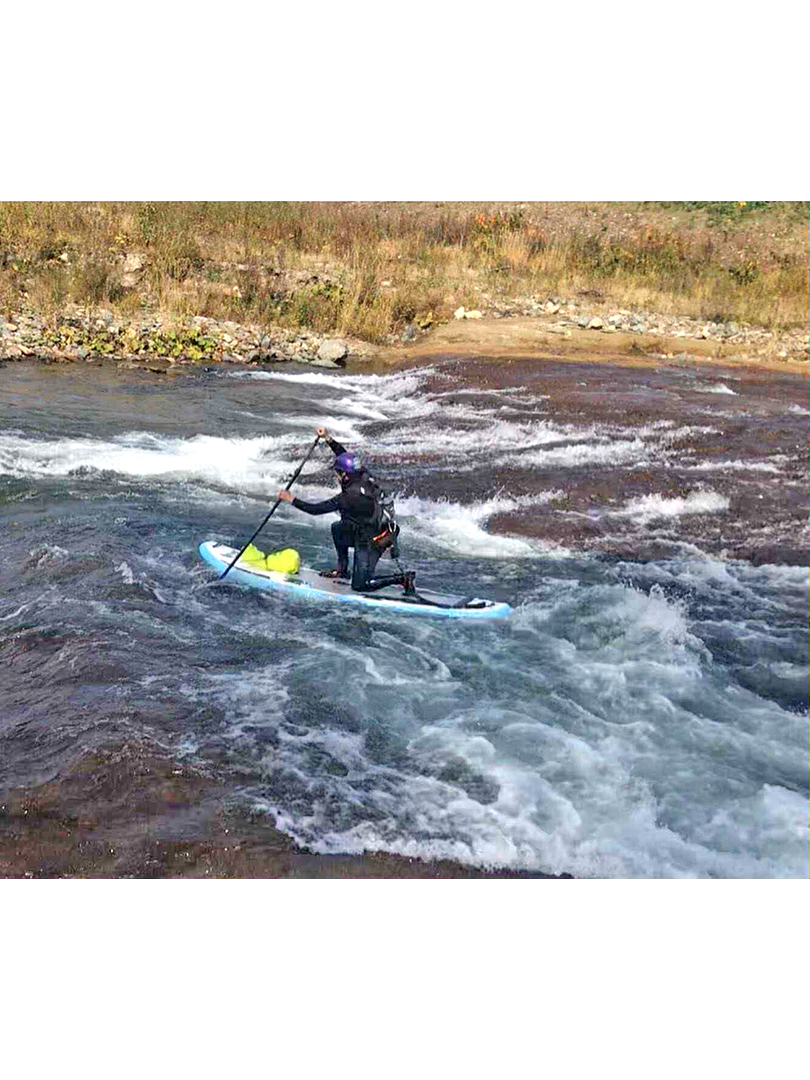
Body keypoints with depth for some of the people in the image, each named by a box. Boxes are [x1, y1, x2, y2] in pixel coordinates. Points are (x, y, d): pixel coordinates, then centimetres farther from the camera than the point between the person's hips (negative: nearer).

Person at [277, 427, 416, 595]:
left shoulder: (350, 497, -29)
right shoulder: (365, 478, -8)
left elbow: (316, 509, -24)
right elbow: (344, 455, 9)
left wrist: (292, 499, -14)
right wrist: (328, 439, 5)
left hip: (371, 543, -9)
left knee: (360, 585, 3)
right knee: (337, 528, 26)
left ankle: (402, 578, -1)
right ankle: (342, 569, 32)